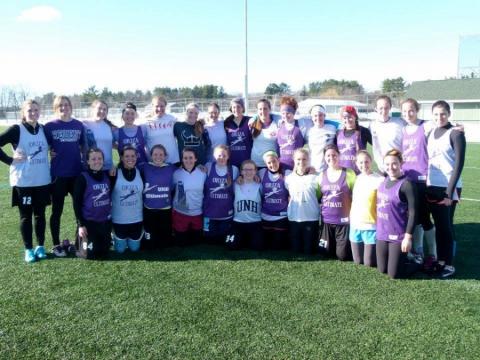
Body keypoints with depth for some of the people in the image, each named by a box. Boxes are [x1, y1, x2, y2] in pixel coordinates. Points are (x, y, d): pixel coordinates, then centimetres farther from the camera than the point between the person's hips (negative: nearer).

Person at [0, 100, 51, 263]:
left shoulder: (44, 129, 6)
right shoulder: (16, 130, -7)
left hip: (42, 181, 3)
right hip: (23, 182, -3)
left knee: (40, 214, 11)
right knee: (26, 215, 7)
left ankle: (40, 246, 24)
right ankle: (28, 249, 18)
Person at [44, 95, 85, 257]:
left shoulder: (79, 125, 7)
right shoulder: (50, 126, -1)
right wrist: (50, 153, -11)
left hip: (77, 173, 3)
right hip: (58, 174, -3)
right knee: (57, 210, 6)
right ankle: (56, 245, 18)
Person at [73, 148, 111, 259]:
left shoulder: (107, 176, 4)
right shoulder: (83, 178, -10)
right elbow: (76, 203, -10)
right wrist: (80, 225, -14)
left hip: (105, 221, 5)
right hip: (89, 222, -4)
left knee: (104, 253, 8)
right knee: (90, 254, 0)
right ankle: (79, 243, 29)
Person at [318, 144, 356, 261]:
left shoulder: (349, 173, -6)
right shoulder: (322, 175, 5)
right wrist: (321, 209, 3)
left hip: (343, 220, -4)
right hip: (326, 220, 4)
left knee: (342, 255, 0)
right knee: (328, 252, 12)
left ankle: (350, 247, 30)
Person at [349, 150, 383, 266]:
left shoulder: (379, 180, -8)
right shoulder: (357, 178, 8)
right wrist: (351, 219, 12)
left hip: (371, 226, -5)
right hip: (355, 226, 5)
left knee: (369, 263, -1)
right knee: (358, 262, 12)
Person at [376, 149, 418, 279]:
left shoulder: (406, 184, -15)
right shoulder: (384, 181, 6)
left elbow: (412, 212, -15)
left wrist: (408, 237, -18)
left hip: (398, 236, -7)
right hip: (382, 234, 7)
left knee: (394, 274, 2)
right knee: (382, 270, 15)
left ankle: (417, 263, 26)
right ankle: (401, 260, 39)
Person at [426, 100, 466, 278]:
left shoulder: (456, 133, -8)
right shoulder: (431, 133, 11)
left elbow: (459, 164, -12)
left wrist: (450, 192, -16)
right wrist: (426, 185, 9)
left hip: (448, 187, -6)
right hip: (432, 187, 6)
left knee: (446, 225, 0)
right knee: (438, 225, 11)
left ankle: (449, 264, 11)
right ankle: (440, 260, 21)